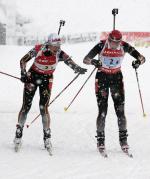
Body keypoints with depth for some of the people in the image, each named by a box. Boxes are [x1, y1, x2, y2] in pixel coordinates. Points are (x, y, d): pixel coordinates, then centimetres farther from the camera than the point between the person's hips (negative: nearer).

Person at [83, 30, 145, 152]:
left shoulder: (124, 46, -13)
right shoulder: (101, 46, -19)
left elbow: (142, 58, -9)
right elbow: (86, 60, -21)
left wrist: (139, 61, -33)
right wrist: (93, 62, -43)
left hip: (117, 77, 2)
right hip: (102, 77, -2)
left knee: (120, 109, -6)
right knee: (102, 110, -9)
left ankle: (123, 138, 4)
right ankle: (100, 140, 1)